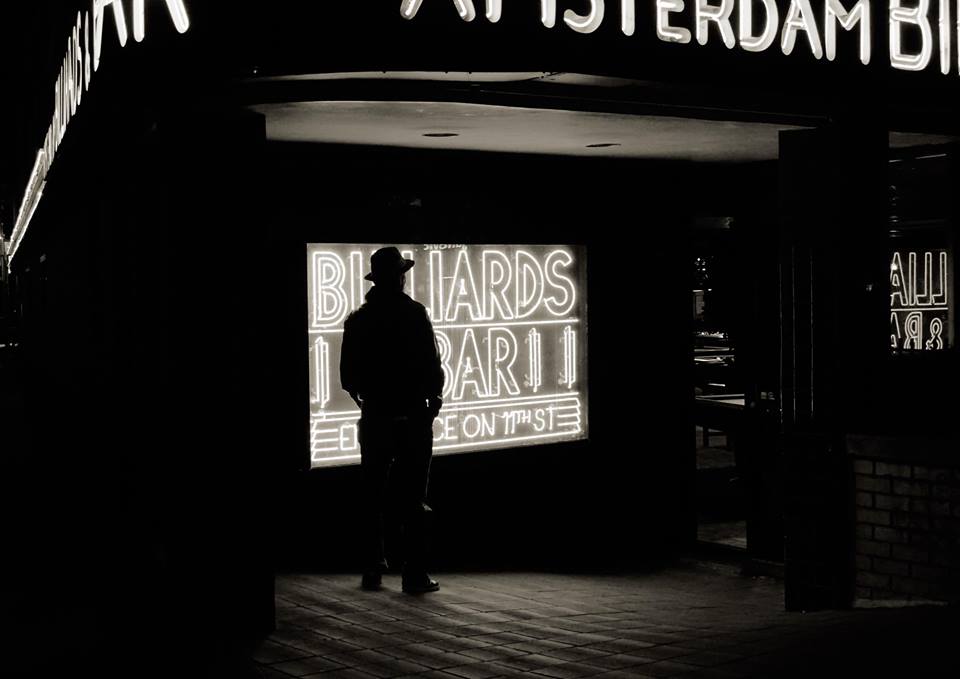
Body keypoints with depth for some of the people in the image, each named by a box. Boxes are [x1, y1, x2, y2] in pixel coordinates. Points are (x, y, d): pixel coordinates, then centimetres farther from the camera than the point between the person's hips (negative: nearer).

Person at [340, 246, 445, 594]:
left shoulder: (358, 320, 3)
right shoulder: (414, 314, -10)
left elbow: (348, 376, 5)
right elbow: (431, 364, -12)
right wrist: (434, 396, 5)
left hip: (374, 417, 4)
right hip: (413, 415, -4)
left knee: (373, 498, 11)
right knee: (412, 499, 0)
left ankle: (372, 571, 14)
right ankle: (415, 574, 0)